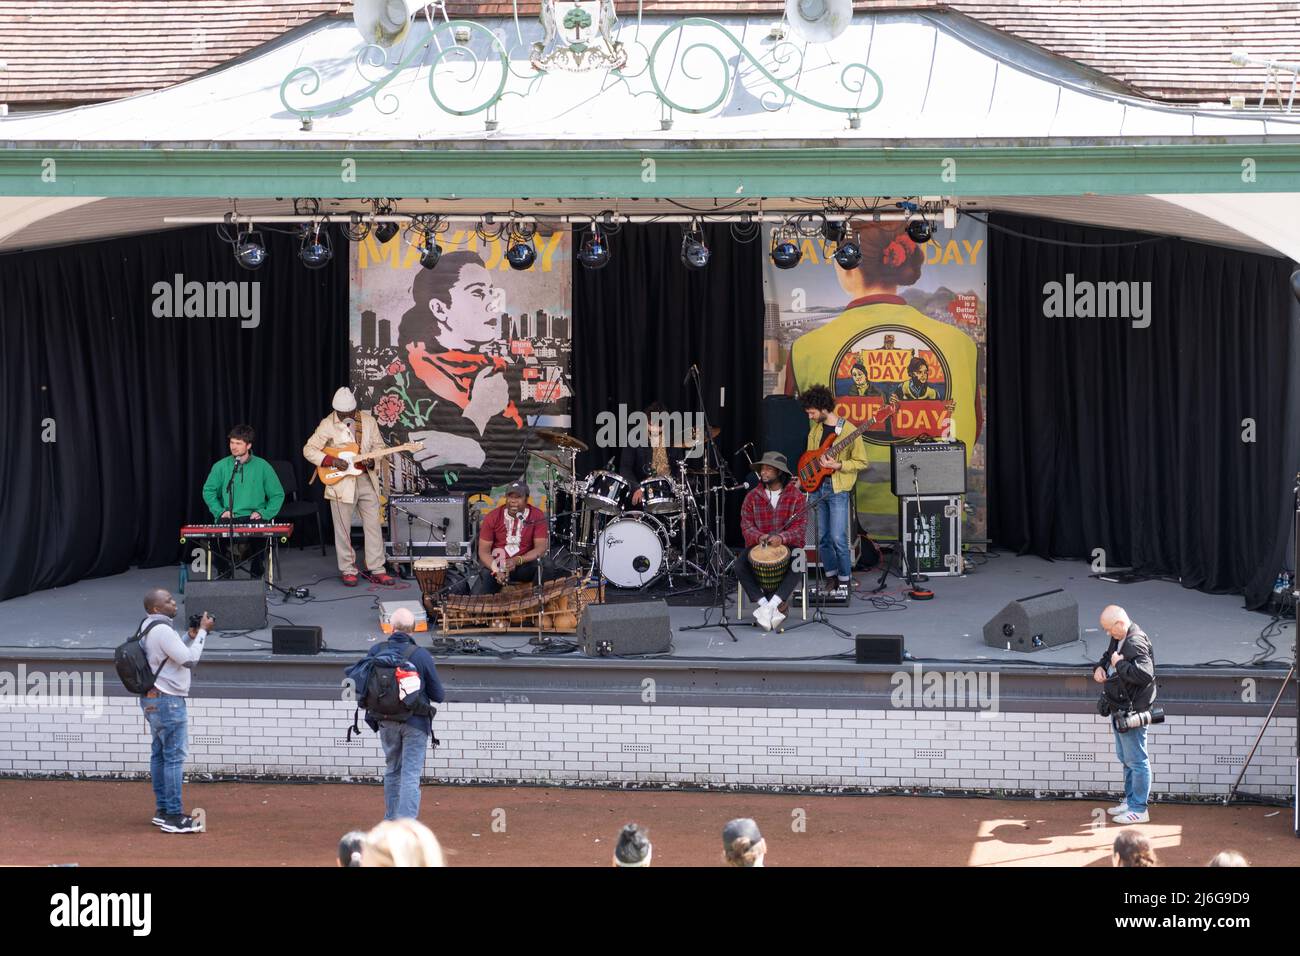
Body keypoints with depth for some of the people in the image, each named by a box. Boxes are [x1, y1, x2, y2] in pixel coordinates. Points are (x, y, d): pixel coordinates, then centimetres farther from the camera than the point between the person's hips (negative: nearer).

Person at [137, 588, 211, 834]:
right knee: (174, 757, -8)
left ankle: (162, 811, 19)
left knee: (159, 754, 14)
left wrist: (192, 638, 8)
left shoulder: (147, 627, 13)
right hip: (167, 701, -11)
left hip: (152, 700, 11)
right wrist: (202, 632, -10)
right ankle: (174, 817, -8)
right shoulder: (162, 630, -20)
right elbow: (189, 660, -19)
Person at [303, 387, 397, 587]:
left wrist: (373, 461, -9)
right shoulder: (328, 425, -8)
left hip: (367, 479, 3)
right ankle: (347, 570, 12)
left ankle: (376, 569, 9)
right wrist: (332, 461, -19)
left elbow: (378, 445, 12)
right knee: (343, 529, 2)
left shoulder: (368, 421, 4)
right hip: (341, 482, -3)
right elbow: (308, 450, -8)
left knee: (373, 525, 3)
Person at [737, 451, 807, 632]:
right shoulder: (752, 496, 4)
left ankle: (771, 604, -38)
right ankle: (764, 603, -28)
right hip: (758, 545, 2)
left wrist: (782, 537, -29)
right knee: (740, 566, -27)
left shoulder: (796, 496, -2)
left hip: (787, 544, -2)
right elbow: (746, 525, 0)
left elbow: (800, 527, -10)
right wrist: (759, 537, -22)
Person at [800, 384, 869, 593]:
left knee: (838, 538, -11)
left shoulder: (849, 431, -9)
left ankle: (845, 579, 2)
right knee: (822, 537, 8)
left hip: (837, 489, -6)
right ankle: (831, 576, 19)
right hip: (817, 487, 6)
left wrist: (838, 465, -18)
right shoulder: (815, 429, 11)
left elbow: (862, 462, -8)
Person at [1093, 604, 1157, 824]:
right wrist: (1100, 668, 6)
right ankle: (1130, 801, 33)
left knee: (1136, 760, -2)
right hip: (1120, 710, 11)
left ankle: (1139, 809, 4)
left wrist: (1119, 664, -24)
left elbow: (1145, 674, -35)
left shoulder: (1136, 643, -23)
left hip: (1132, 711, -11)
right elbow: (1108, 656, 28)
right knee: (1126, 758, 21)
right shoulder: (1118, 639, 9)